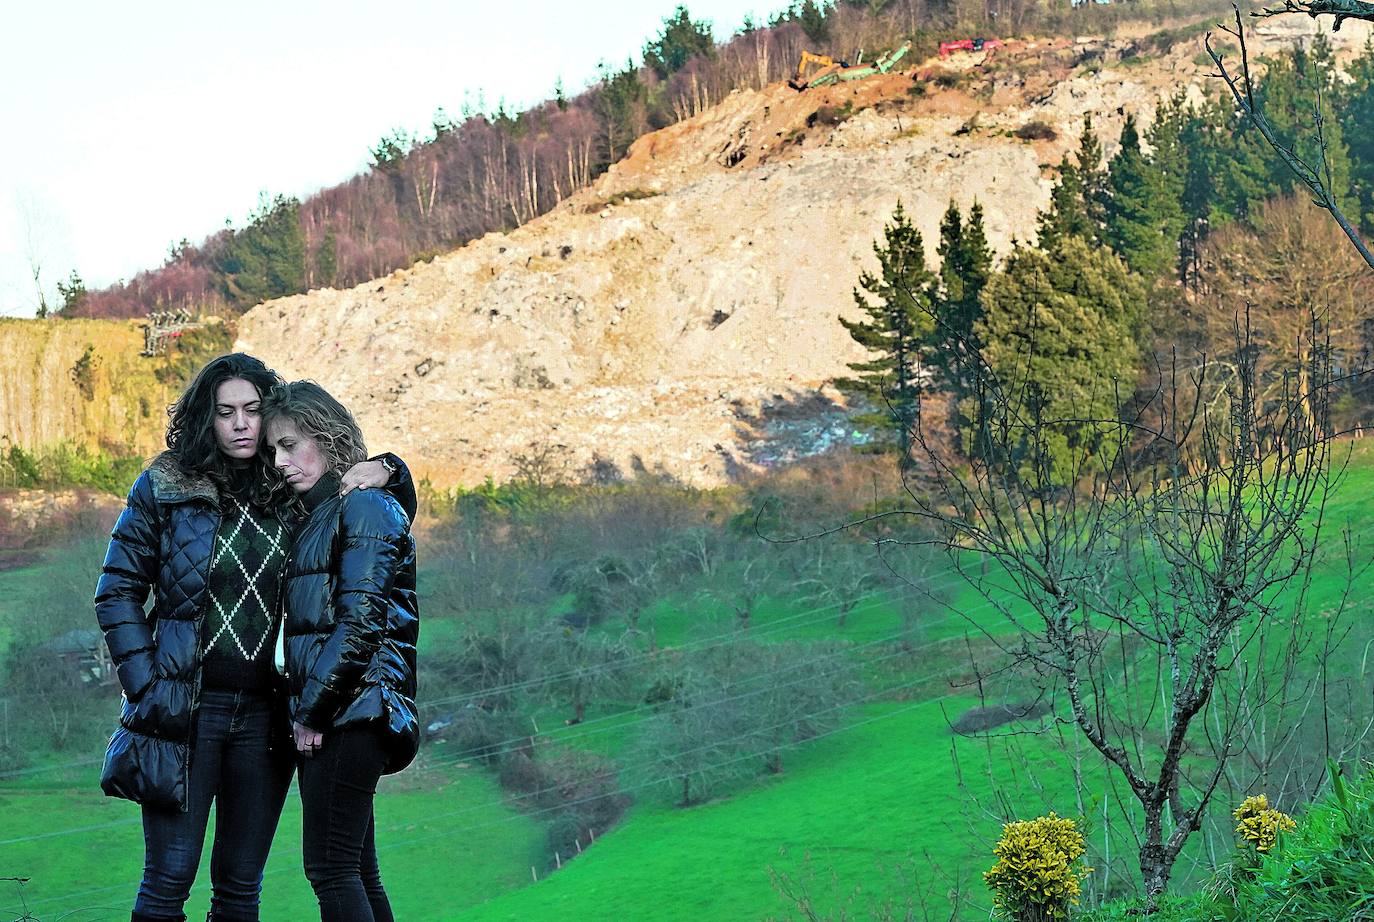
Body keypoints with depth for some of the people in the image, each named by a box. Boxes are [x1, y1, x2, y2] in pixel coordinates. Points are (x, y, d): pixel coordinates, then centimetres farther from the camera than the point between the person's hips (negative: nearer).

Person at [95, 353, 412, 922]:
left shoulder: (295, 491, 6)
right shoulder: (165, 489, -1)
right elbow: (117, 592, 2)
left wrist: (386, 471, -5)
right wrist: (145, 684, -7)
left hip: (266, 714, 3)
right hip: (187, 710, -3)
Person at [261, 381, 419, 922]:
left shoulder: (364, 507, -7)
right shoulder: (316, 516, 21)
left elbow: (361, 621, -15)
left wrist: (313, 709, -14)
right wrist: (304, 710, 8)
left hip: (351, 711, -9)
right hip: (327, 717, 9)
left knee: (330, 867, -12)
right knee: (355, 871, 8)